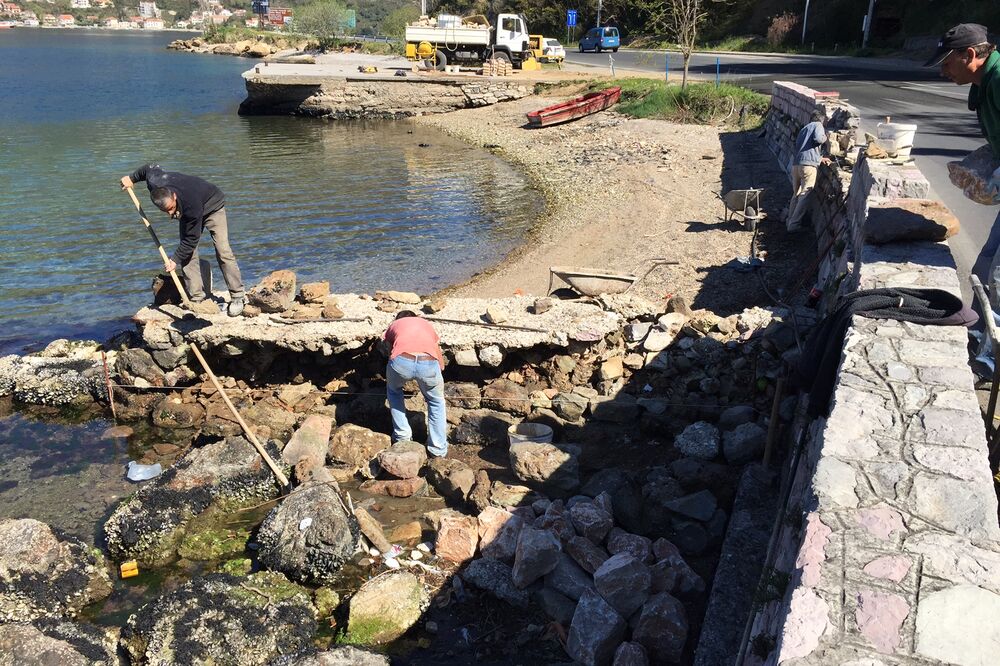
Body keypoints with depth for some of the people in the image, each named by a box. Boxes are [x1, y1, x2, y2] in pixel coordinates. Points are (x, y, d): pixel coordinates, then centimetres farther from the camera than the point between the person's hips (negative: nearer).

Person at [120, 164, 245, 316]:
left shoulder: (191, 205, -44)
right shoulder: (154, 183, -30)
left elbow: (191, 239, -32)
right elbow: (151, 167, -4)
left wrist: (175, 259, -26)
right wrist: (132, 178, 7)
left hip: (212, 206, -6)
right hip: (187, 211, 6)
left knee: (223, 252, -19)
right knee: (187, 255, -7)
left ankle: (237, 298, -17)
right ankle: (197, 298, -6)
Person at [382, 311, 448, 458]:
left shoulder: (394, 325, 37)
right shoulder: (426, 324, 40)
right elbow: (439, 359, 45)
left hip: (401, 360, 0)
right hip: (428, 362, 1)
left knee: (393, 391, 35)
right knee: (436, 401, 30)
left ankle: (402, 436, 35)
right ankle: (438, 450, 30)